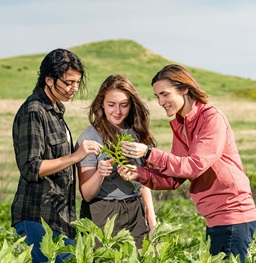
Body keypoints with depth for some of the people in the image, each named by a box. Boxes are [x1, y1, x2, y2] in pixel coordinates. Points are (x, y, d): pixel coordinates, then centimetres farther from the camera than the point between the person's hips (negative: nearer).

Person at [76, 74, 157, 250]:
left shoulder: (137, 133, 8)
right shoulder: (90, 137, -9)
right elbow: (87, 194, -10)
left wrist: (151, 218, 11)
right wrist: (99, 173, -28)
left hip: (136, 213, 5)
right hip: (103, 215, -4)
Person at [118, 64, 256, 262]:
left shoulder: (213, 118, -13)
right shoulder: (179, 125, 10)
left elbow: (195, 166, -23)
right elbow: (174, 179, 7)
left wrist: (149, 153, -27)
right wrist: (139, 174, -9)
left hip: (233, 218, -8)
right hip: (213, 219, 8)